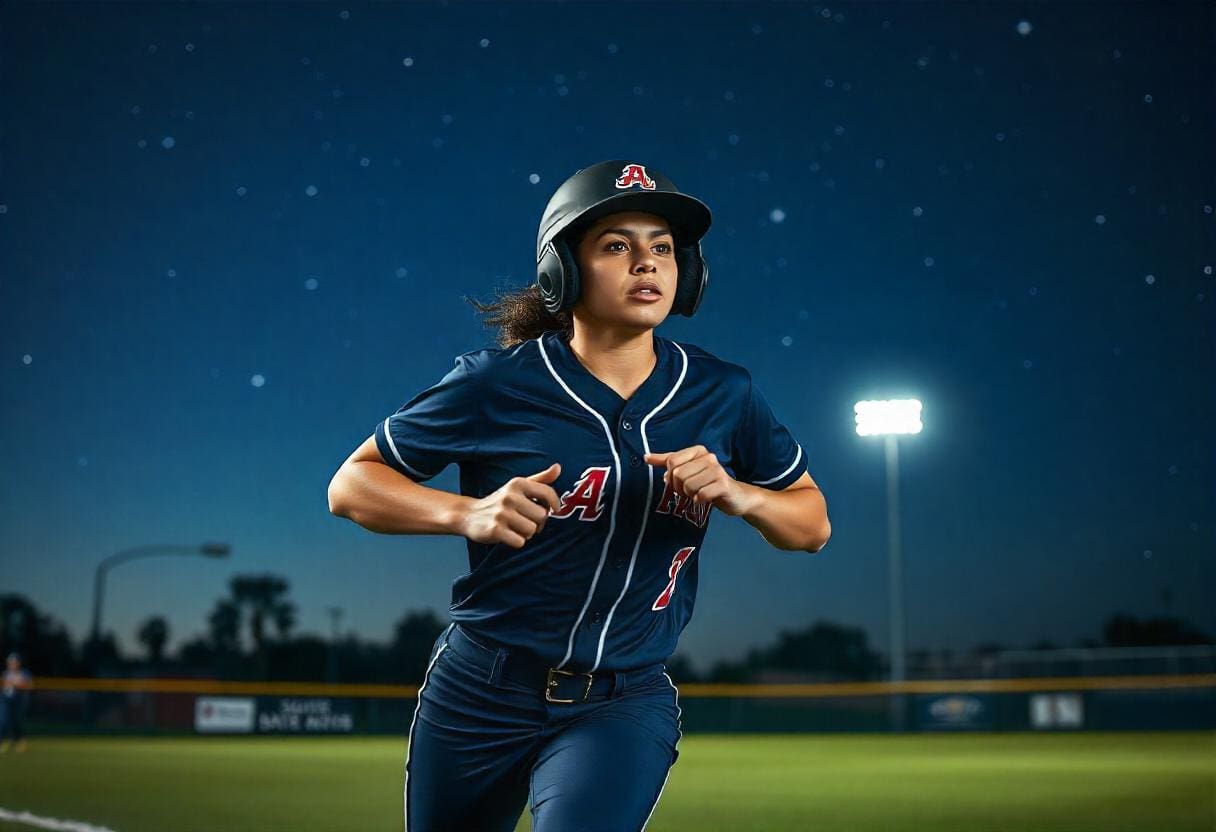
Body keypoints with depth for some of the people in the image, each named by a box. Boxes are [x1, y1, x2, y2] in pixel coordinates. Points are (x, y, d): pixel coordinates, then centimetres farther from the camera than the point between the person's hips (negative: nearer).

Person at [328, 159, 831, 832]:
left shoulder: (723, 396, 0)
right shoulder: (496, 384, -9)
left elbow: (813, 525, 9)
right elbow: (350, 486, -3)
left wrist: (737, 495, -12)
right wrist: (467, 514, -21)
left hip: (625, 705, 1)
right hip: (480, 694, 0)